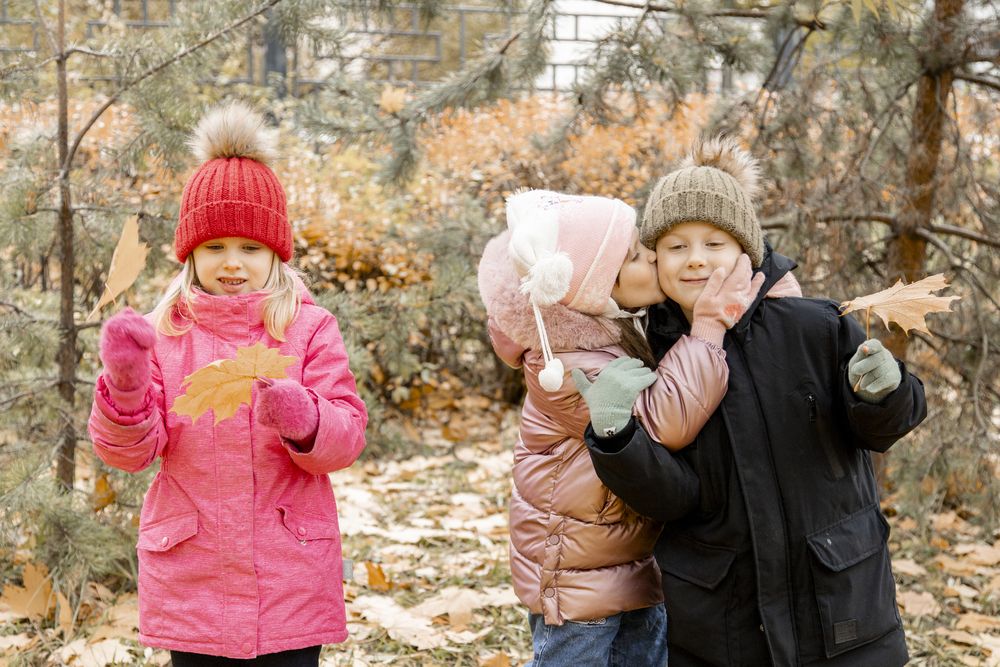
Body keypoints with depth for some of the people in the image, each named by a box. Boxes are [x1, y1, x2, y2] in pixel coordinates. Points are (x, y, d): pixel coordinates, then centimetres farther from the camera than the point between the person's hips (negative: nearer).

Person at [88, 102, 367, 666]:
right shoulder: (161, 332, 2)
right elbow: (128, 451, -3)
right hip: (191, 579, 1)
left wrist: (300, 417, -27)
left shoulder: (310, 328, 0)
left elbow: (347, 438, -6)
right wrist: (124, 383, -22)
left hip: (290, 577, -1)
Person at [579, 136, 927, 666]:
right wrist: (617, 439, -26)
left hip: (835, 599, -1)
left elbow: (875, 432, 2)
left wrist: (881, 393, -19)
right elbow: (673, 498, -10)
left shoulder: (815, 329, -11)